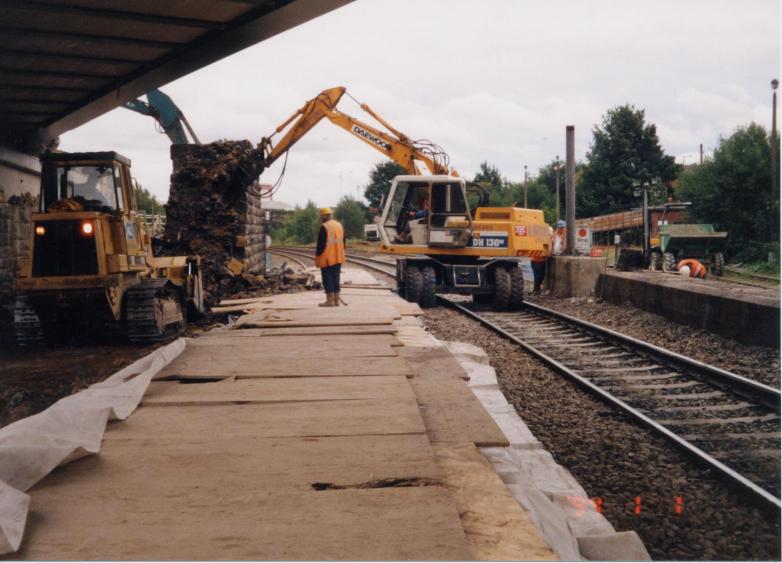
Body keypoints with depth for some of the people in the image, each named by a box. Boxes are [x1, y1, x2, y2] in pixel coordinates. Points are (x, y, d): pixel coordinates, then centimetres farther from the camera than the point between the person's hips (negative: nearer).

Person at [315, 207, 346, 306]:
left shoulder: (324, 227, -13)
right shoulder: (339, 225, 12)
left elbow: (321, 244, -15)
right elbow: (343, 242, 18)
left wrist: (317, 256, -9)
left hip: (326, 258, -7)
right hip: (338, 258, 7)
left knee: (327, 279, -3)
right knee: (335, 278, 12)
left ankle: (330, 301, -4)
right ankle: (336, 300, 14)